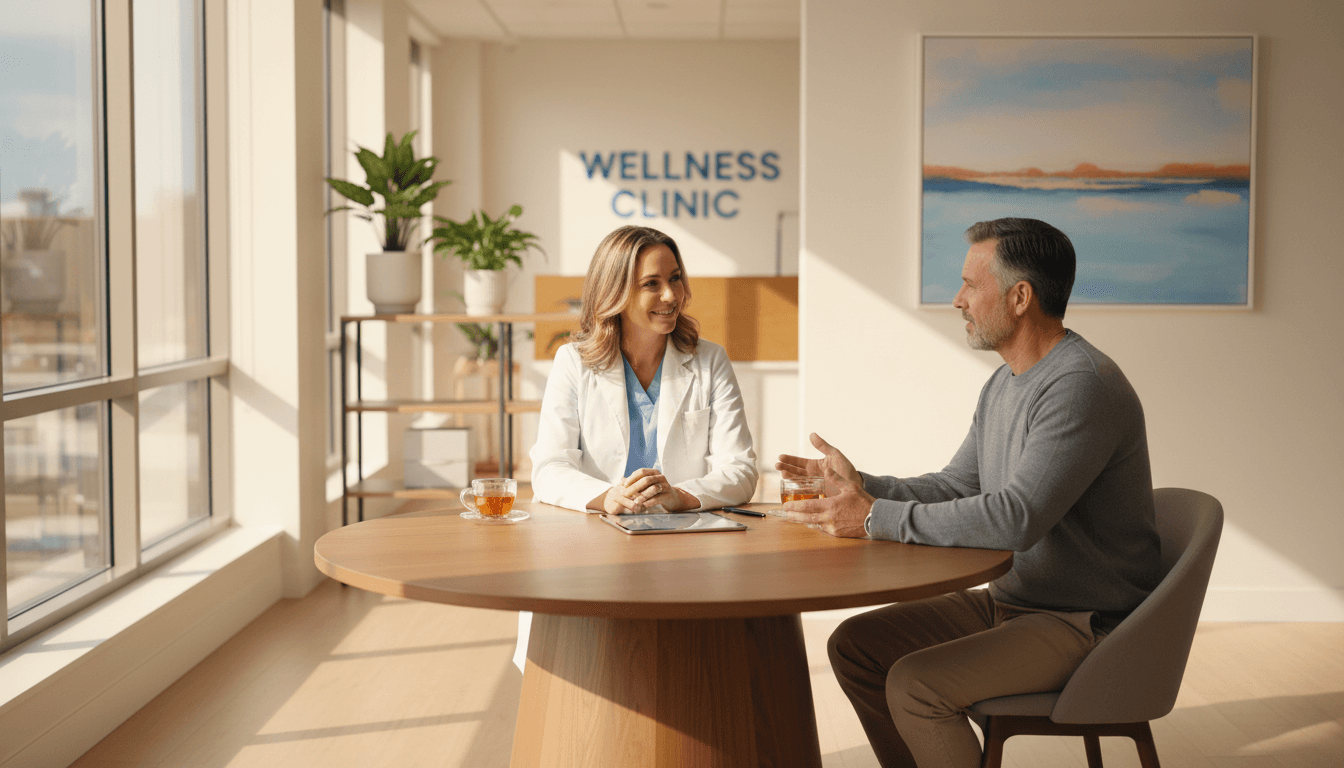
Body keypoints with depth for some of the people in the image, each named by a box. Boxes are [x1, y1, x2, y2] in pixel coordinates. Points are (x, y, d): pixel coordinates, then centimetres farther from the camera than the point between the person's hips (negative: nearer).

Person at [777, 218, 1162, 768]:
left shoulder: (1084, 387, -23)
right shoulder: (1003, 384, 10)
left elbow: (1014, 518, -31)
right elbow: (956, 486, 16)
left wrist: (877, 518, -25)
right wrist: (861, 486, 1)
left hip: (1084, 624, -9)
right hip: (1011, 601, 10)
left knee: (915, 684, -24)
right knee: (854, 645, 4)